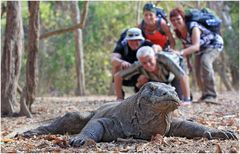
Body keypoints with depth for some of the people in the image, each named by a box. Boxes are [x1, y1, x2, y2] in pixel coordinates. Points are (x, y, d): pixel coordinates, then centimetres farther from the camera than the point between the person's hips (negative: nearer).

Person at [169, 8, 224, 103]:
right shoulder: (178, 32, -13)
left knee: (205, 61, -33)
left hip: (214, 44, -8)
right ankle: (205, 95, 29)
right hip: (201, 50, 8)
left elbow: (196, 46, -49)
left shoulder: (193, 27, -35)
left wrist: (181, 52, -63)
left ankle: (211, 96, -35)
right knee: (198, 73, 5)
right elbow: (186, 46, 2)